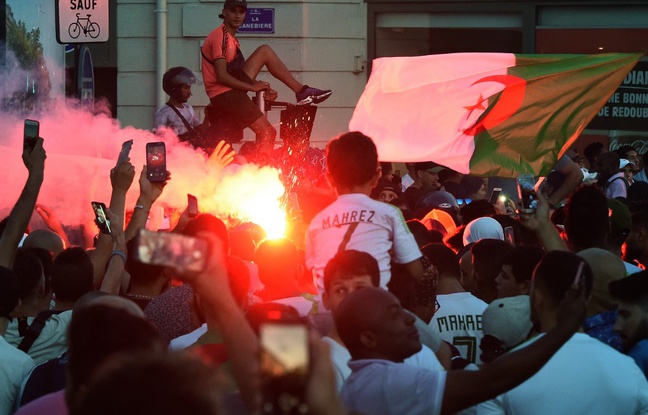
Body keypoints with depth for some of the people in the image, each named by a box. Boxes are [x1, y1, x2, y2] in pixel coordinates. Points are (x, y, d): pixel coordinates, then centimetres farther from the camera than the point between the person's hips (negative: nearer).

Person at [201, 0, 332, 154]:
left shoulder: (230, 37, 16)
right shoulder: (220, 37, -15)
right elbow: (221, 76, -22)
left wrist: (265, 88, 1)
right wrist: (253, 87, -14)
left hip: (232, 88, 9)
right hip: (224, 95, -9)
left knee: (265, 52, 9)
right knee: (267, 133, -14)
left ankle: (302, 91, 6)